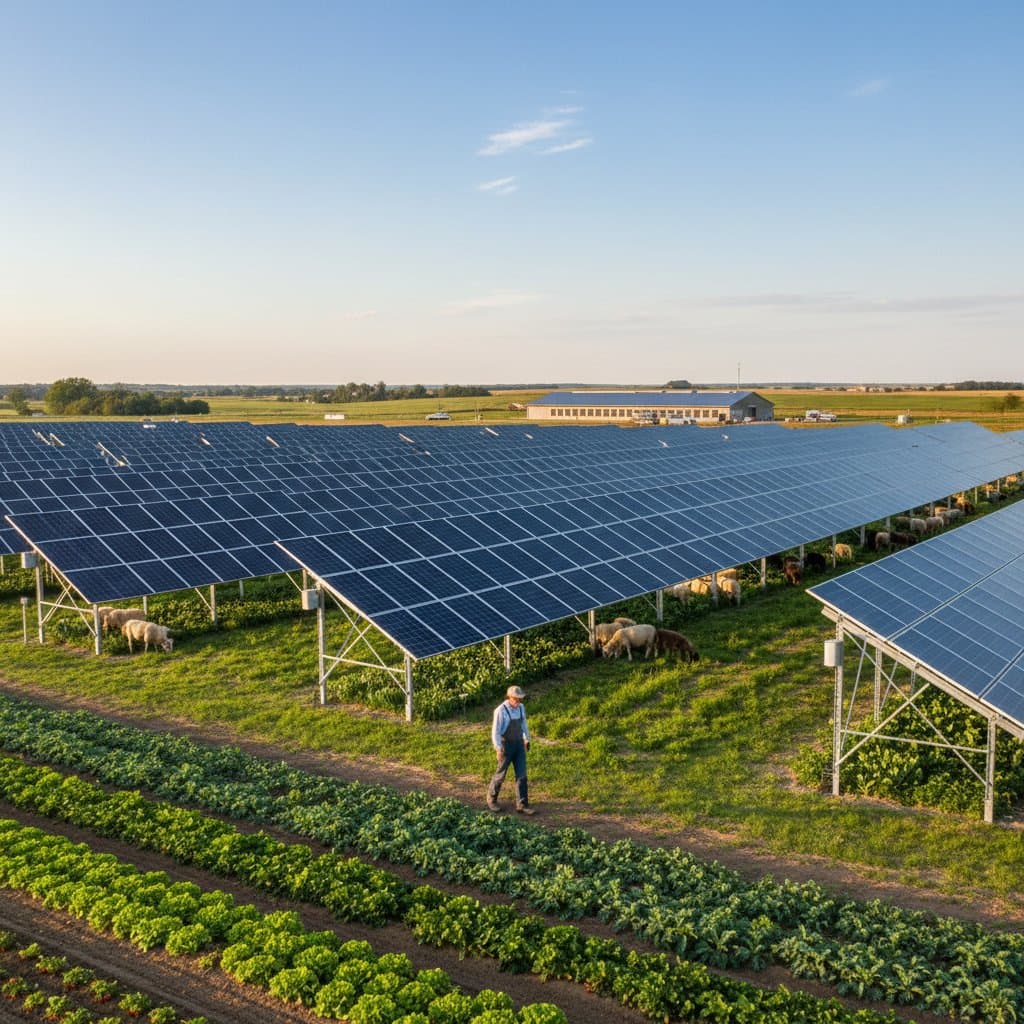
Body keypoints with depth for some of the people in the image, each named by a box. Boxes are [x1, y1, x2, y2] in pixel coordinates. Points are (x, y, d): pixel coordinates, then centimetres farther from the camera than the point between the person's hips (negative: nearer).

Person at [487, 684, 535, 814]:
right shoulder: (500, 710, -20)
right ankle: (492, 799, 30)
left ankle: (522, 805, 6)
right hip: (505, 746, -5)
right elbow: (495, 731, -18)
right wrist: (498, 750, -21)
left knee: (521, 774, 1)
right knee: (501, 774, 7)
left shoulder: (520, 707, 0)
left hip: (518, 744, 5)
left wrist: (527, 739, 23)